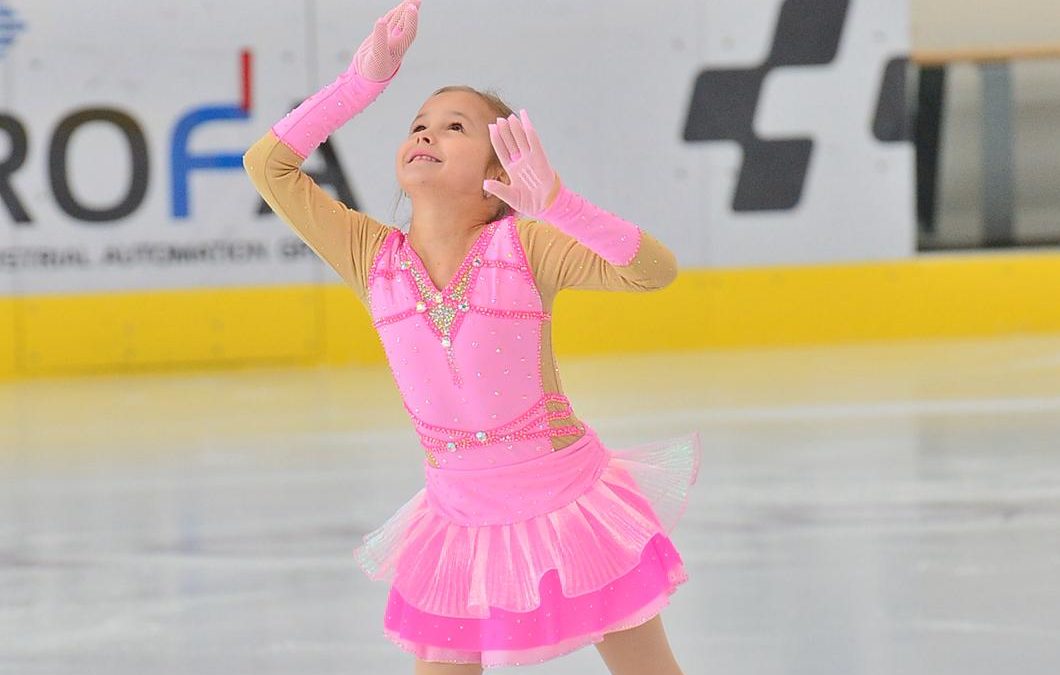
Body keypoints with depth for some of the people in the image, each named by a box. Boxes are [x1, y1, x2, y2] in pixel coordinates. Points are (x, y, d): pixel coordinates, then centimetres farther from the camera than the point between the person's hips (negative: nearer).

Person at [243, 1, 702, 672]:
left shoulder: (525, 245, -14)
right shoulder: (375, 259, -4)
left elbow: (657, 269, -25)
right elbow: (269, 165, -7)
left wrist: (554, 201, -38)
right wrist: (367, 78, -10)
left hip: (571, 508, -3)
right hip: (460, 519, 3)